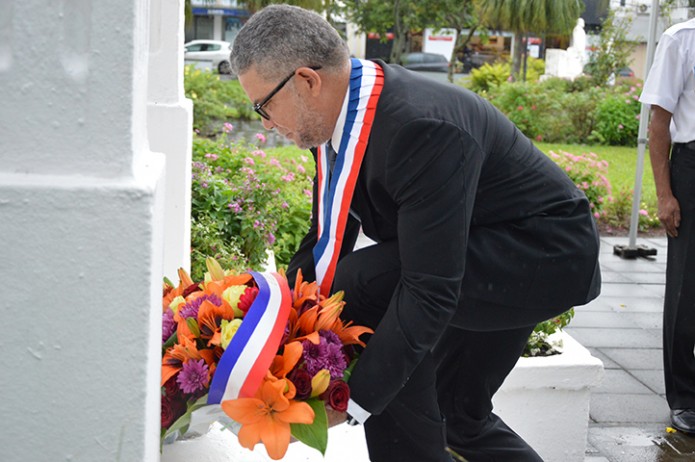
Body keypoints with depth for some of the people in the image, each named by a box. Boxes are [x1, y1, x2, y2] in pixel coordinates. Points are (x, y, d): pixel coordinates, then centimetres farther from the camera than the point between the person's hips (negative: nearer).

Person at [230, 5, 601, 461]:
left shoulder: (420, 128, -33)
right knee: (458, 411, 18)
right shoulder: (338, 115, -6)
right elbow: (326, 239, 4)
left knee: (362, 285, -25)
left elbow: (428, 291, -34)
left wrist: (353, 400, -30)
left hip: (549, 254, -9)